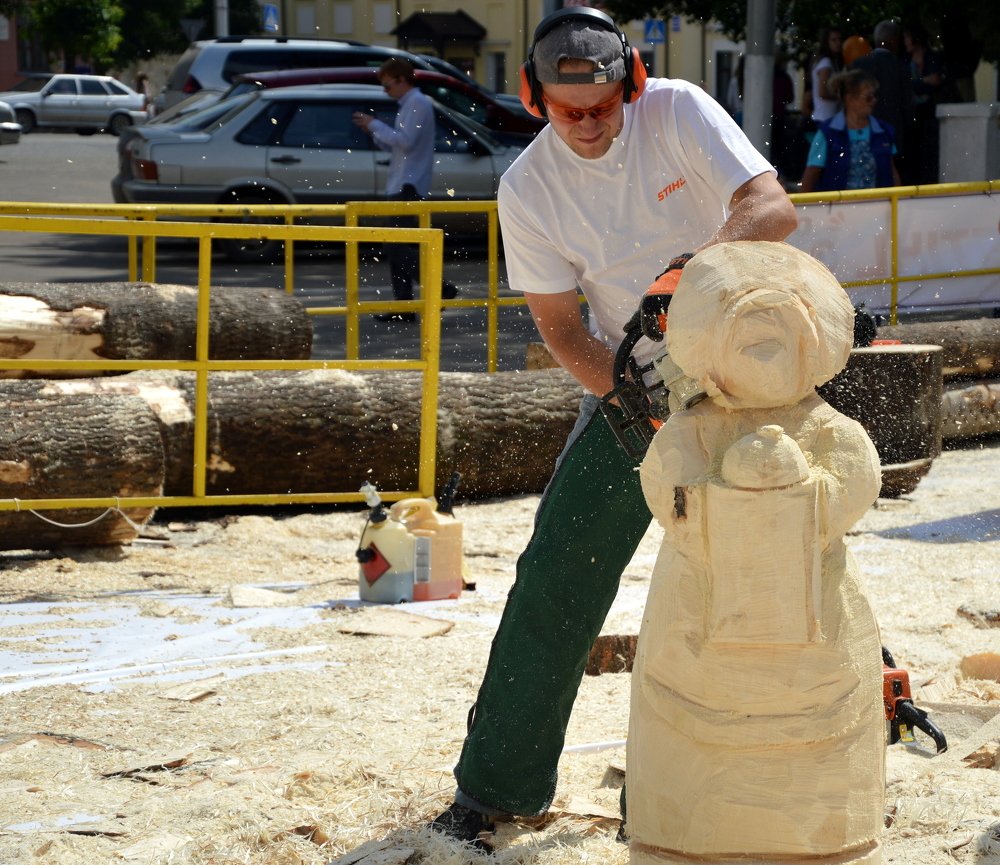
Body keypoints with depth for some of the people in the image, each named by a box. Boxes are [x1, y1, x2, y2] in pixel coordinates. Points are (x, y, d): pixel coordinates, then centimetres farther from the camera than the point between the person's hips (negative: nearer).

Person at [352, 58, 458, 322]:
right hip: (401, 186, 10)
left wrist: (375, 125, -12)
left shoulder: (418, 104, -10)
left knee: (398, 246, -14)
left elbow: (405, 141, -20)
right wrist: (373, 131, 11)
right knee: (397, 248, 9)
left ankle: (439, 288, -13)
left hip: (408, 186, -10)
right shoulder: (409, 105, 22)